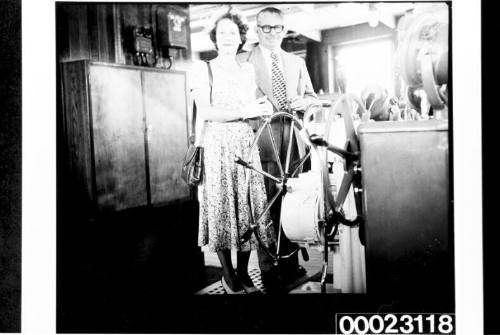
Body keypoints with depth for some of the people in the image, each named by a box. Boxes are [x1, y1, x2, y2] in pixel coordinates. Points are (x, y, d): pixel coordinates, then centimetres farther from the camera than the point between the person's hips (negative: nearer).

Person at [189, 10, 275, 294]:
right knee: (222, 207, -1)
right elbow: (204, 112, -10)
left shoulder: (249, 69, 15)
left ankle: (243, 272, 15)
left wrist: (264, 108, -9)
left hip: (246, 145, 4)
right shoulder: (203, 68, 2)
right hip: (217, 146, -3)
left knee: (248, 205, 2)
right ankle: (228, 275, 12)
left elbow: (253, 110, 15)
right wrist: (244, 112, -19)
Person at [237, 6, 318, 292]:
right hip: (261, 139, -4)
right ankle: (268, 269, 5)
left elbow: (311, 95, 23)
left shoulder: (297, 62, 19)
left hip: (293, 139, 4)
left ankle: (291, 264, 19)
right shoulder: (243, 61, 5)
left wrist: (303, 101, 1)